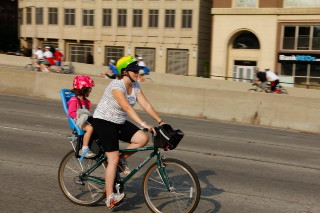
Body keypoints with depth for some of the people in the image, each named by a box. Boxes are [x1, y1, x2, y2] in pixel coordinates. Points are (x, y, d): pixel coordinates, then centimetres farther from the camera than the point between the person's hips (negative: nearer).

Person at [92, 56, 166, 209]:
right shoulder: (117, 86, -25)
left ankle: (122, 160, 8)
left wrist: (160, 121, -13)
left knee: (143, 139, -15)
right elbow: (127, 107, -36)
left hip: (120, 122, 8)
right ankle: (110, 198, -5)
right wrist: (143, 124, -44)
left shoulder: (135, 86, 0)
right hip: (103, 122, -7)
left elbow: (146, 105, -3)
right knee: (113, 159, -12)